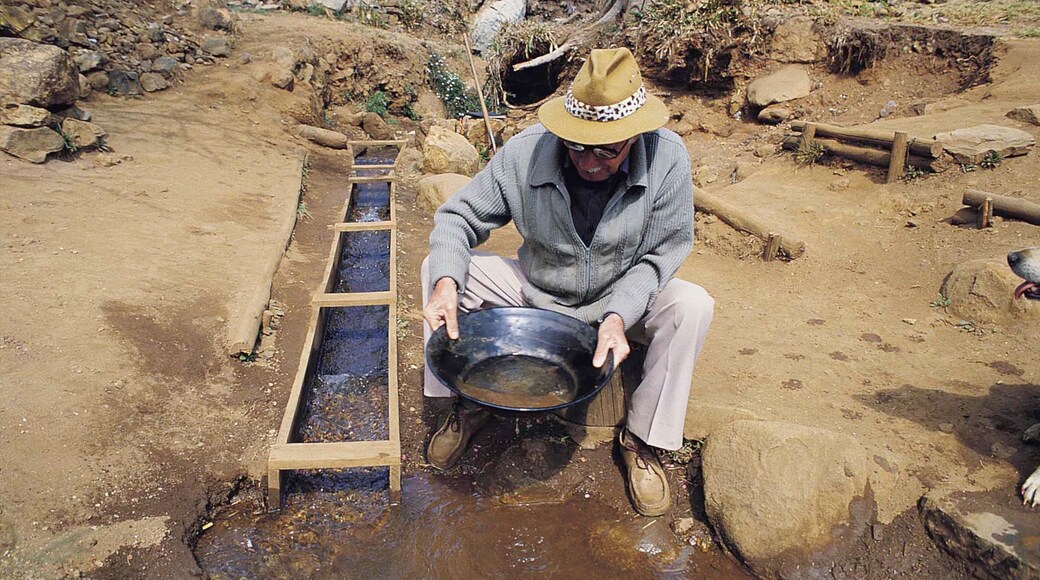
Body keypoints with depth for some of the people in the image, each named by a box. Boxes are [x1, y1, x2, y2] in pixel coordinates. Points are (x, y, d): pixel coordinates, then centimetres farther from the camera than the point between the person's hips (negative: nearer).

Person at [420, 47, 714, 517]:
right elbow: (458, 216, -13)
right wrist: (446, 282, -33)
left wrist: (618, 316, -32)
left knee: (693, 305, -30)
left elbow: (661, 254, -16)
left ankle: (641, 439, -10)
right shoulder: (524, 153, -22)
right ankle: (468, 403, 1)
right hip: (536, 291, 1)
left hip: (623, 299, 0)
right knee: (435, 267, -17)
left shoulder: (668, 157, -23)